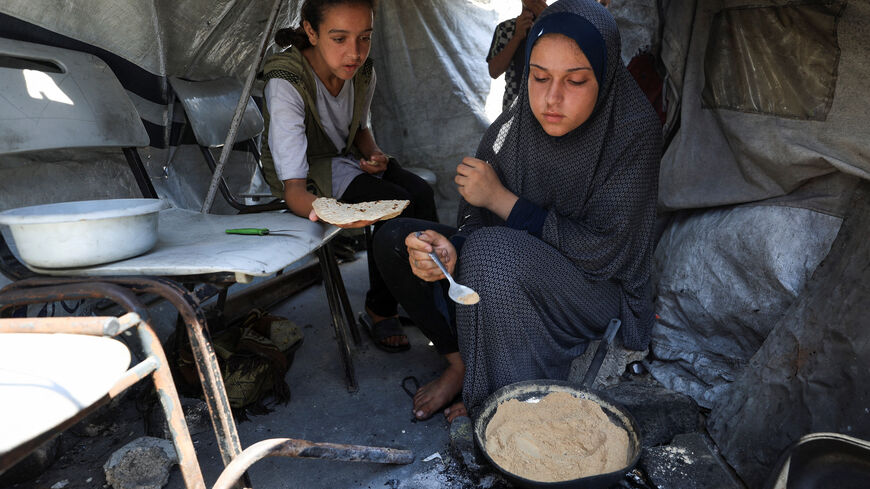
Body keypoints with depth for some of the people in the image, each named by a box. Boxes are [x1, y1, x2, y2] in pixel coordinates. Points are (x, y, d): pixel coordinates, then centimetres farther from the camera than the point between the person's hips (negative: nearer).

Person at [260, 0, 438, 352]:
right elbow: (293, 188, -34)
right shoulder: (286, 83, -28)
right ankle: (380, 309, -7)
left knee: (421, 194, -21)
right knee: (400, 204, -27)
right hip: (306, 172, -5)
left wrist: (374, 154, -10)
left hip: (346, 158, 6)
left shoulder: (362, 72, -10)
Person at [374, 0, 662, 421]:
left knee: (494, 253, -35)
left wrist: (501, 198, -21)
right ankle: (460, 364, 2)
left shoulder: (634, 133, -20)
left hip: (599, 288, -5)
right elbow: (474, 220, -7)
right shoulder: (512, 127, -8)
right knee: (395, 240, -6)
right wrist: (447, 248, -33)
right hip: (517, 276, 5)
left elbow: (602, 251, -23)